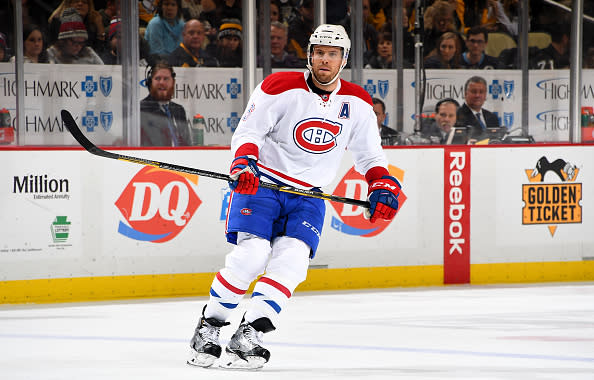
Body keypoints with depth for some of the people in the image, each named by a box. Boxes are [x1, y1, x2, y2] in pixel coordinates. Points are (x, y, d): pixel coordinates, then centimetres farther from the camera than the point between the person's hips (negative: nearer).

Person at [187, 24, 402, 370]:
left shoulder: (357, 104, 3)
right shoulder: (280, 88, -9)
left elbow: (369, 154, 12)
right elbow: (248, 132, -8)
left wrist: (383, 185, -4)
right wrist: (244, 162, -27)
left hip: (308, 198, 3)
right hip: (261, 184, -3)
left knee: (292, 261, -18)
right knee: (251, 256, -20)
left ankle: (248, 337, -16)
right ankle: (208, 329, -4)